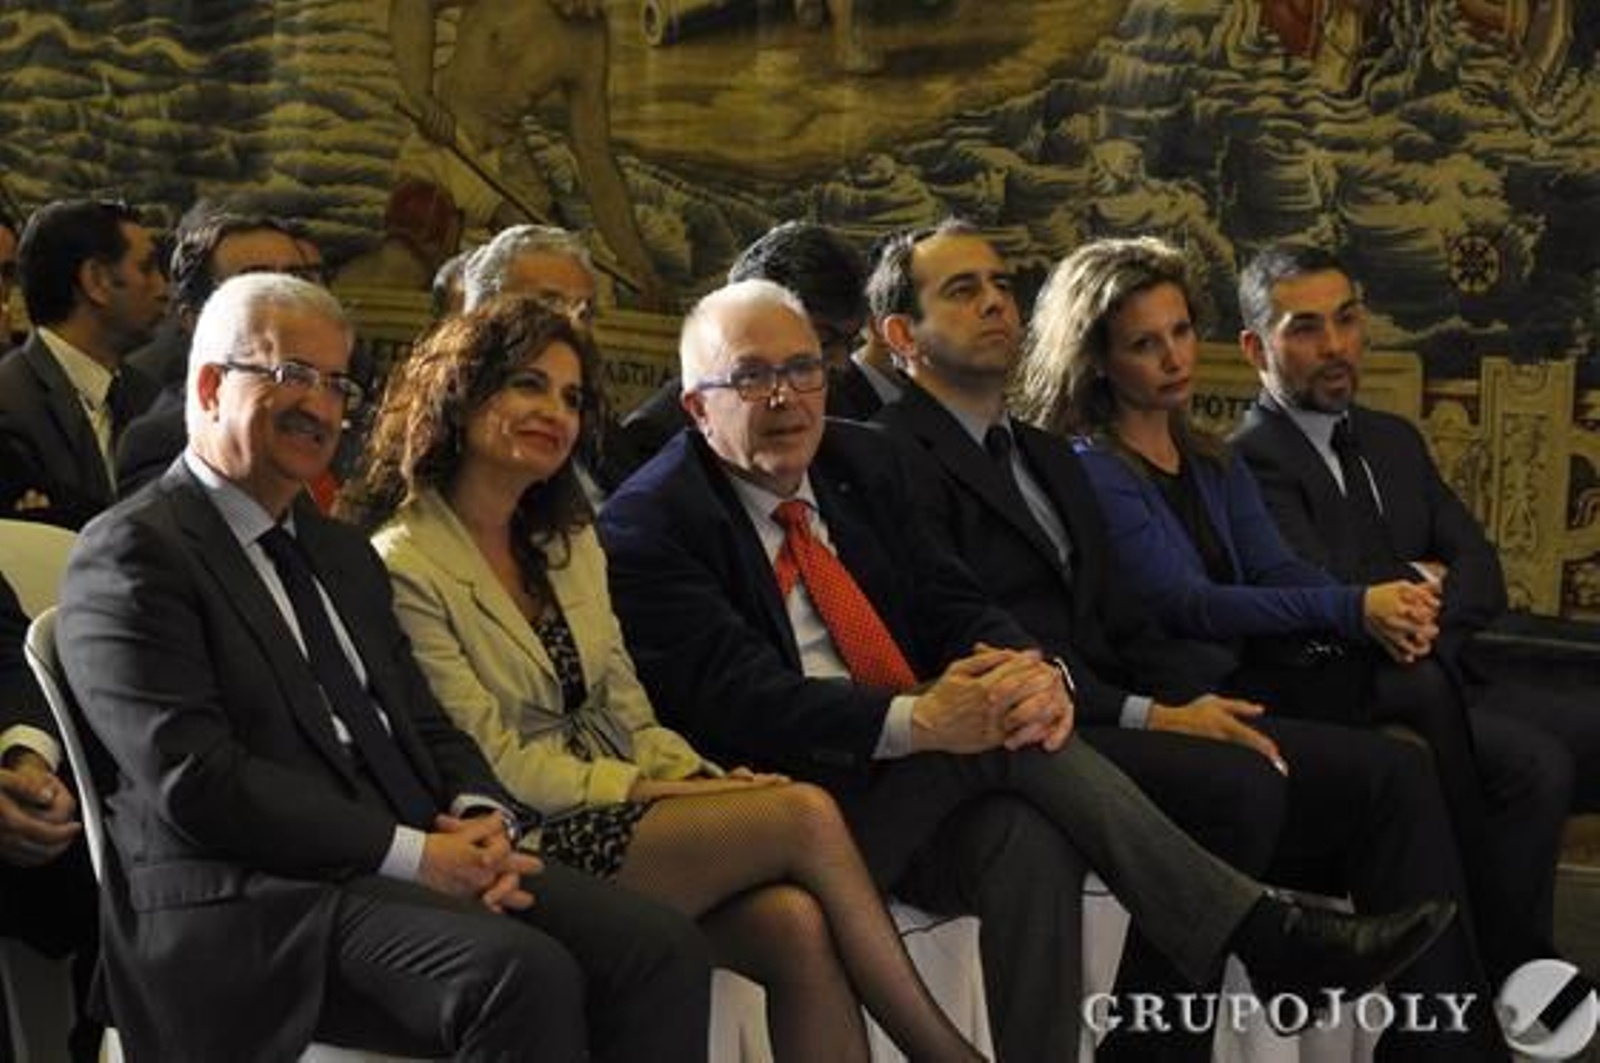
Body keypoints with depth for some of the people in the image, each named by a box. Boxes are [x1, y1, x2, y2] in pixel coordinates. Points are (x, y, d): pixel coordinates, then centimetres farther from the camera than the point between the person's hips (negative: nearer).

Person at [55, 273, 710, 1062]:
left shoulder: (343, 552, 25)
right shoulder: (134, 552, -2)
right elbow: (194, 781, -13)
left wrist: (480, 818, -2)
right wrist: (411, 853, -17)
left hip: (426, 862, 8)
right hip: (257, 901, -8)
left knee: (663, 950, -15)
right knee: (526, 975, -32)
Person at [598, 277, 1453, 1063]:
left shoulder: (861, 463, 14)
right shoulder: (647, 526, -7)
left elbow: (950, 603, 8)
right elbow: (736, 700, -19)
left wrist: (1038, 670, -17)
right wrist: (918, 720, -32)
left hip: (909, 793, 5)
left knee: (1030, 842, -28)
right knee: (997, 734, -27)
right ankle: (1263, 936, -20)